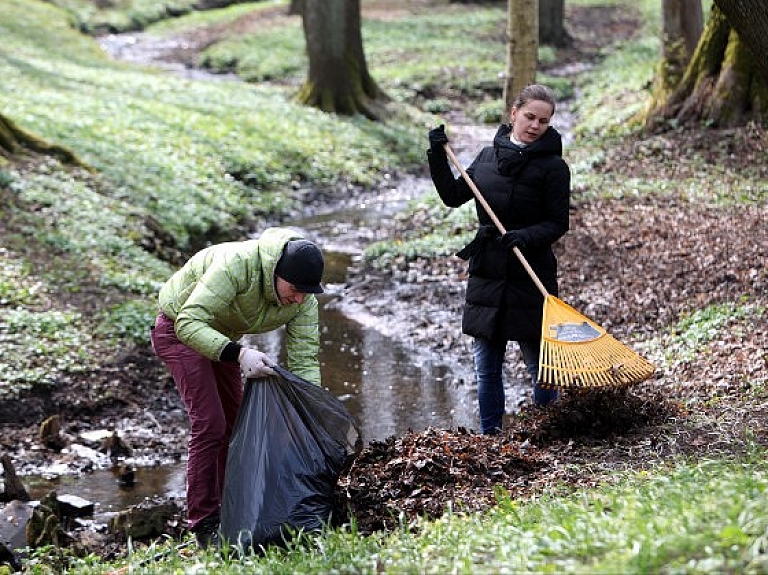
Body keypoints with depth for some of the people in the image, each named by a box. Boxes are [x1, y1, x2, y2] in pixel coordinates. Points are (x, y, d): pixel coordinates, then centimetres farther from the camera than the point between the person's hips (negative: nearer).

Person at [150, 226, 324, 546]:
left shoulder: (304, 300, -19)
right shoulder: (237, 264, -39)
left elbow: (304, 361, -16)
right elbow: (188, 323, -42)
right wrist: (238, 354, -53)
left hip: (223, 337, 7)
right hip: (180, 329, -7)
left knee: (234, 424, 8)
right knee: (209, 423, -17)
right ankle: (204, 526, -11)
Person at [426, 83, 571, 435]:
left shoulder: (553, 167, -6)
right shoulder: (488, 156, 8)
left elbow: (558, 224, -6)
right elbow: (453, 197, 15)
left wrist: (526, 236, -23)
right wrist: (438, 156, 5)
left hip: (531, 277, -4)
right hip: (486, 273, 5)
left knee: (539, 362, 2)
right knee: (486, 364, 9)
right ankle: (489, 435, 19)